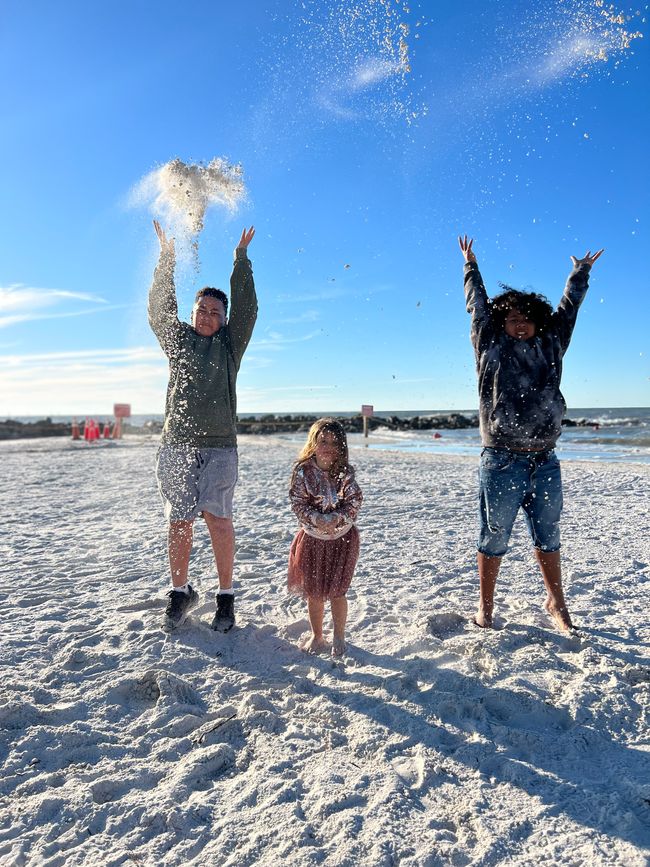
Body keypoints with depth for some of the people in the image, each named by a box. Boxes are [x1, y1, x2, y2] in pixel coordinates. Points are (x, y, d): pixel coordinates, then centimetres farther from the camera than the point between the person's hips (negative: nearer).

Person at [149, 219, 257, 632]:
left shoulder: (230, 344, 13)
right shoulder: (178, 339, 16)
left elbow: (247, 308, 5)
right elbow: (160, 309, 8)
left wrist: (241, 259, 5)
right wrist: (167, 259, 4)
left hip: (220, 446, -1)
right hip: (177, 444, 2)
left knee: (218, 517, -9)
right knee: (180, 521, 2)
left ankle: (226, 596, 2)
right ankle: (180, 591, 18)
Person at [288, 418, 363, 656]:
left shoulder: (345, 472, -8)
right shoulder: (302, 470, -10)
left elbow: (354, 500, -9)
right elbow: (298, 502, -10)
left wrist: (337, 518, -23)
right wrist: (316, 519, -24)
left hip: (342, 538, -1)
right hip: (312, 537, 1)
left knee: (336, 591, 4)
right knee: (313, 592, 10)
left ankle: (339, 637, 25)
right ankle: (316, 637, 31)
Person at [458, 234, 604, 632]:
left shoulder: (551, 346, 12)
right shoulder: (491, 346, 3)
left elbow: (568, 309, 25)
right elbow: (478, 305, 13)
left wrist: (581, 272, 37)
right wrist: (471, 266, 26)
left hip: (545, 462, 4)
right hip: (502, 462, -4)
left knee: (549, 537, 16)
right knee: (494, 538, 6)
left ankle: (557, 603, 32)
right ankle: (486, 606, 21)